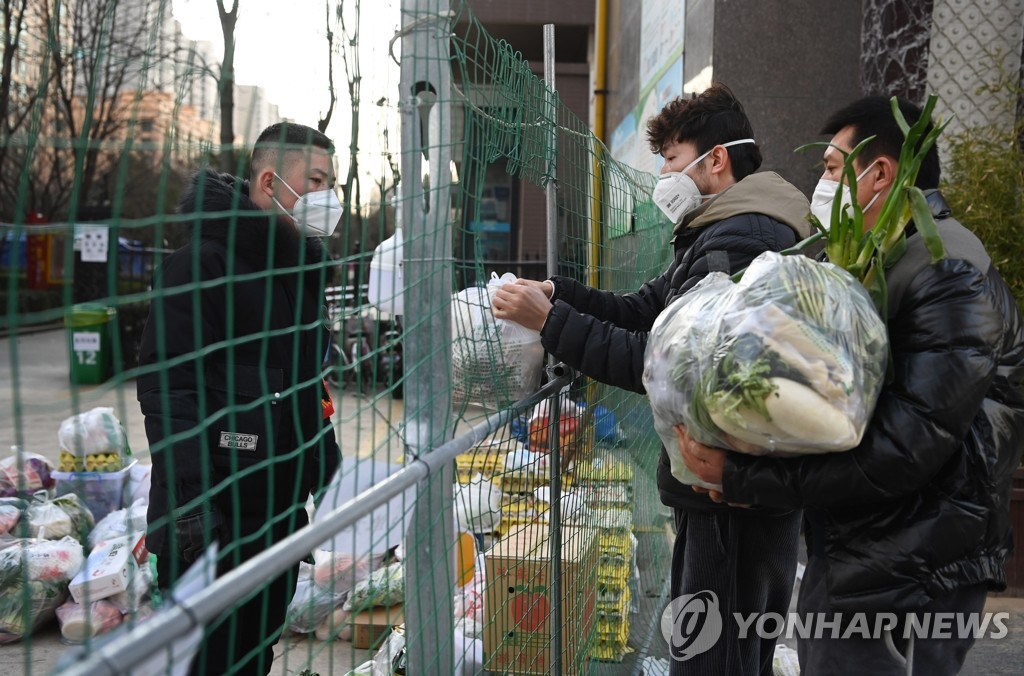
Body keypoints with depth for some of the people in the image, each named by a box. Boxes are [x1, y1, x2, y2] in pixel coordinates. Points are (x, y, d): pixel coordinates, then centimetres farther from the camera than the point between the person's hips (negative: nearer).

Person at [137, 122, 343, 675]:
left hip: (283, 505, 8)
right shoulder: (203, 262, -15)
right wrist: (187, 499, -26)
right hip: (212, 514, -8)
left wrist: (324, 458, 22)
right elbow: (166, 387, -21)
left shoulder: (300, 262, 14)